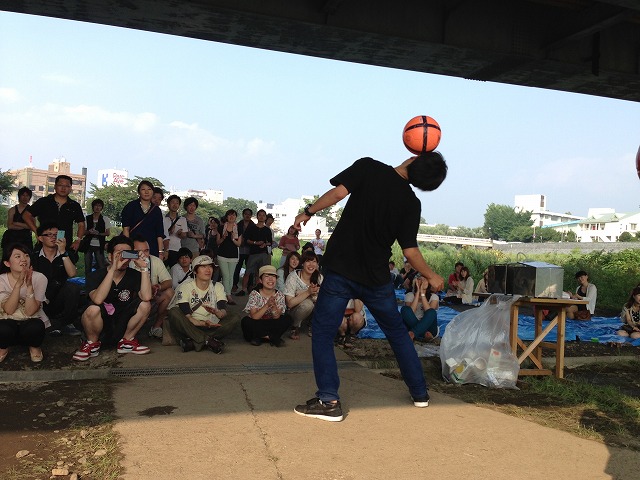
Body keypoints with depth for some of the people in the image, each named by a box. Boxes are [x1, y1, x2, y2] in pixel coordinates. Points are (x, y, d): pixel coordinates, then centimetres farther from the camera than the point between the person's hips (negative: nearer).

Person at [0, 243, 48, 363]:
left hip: (31, 321, -1)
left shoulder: (39, 278, -15)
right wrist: (18, 284, -32)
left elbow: (30, 312, -19)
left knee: (35, 328, -36)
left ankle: (35, 347, 0)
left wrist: (29, 286, -32)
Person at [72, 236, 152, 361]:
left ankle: (126, 342, 2)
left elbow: (146, 297, -25)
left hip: (121, 326, 3)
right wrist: (113, 269, -37)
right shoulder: (95, 276, -12)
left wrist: (144, 268, -25)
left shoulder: (134, 275, -6)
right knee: (93, 309, -32)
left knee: (145, 305, -18)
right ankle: (92, 344, -3)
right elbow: (98, 300, -34)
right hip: (100, 329, -2)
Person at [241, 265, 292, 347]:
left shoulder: (279, 295, -6)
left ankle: (261, 336, -16)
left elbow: (277, 318, -13)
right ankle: (274, 337, -17)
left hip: (271, 325, 2)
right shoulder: (254, 294, -14)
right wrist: (267, 305, -35)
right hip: (257, 326, -2)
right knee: (246, 321, -32)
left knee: (287, 319, -21)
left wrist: (274, 306, -33)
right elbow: (254, 317, -22)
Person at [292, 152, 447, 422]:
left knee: (322, 332, 6)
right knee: (397, 332, 20)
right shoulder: (411, 204, -2)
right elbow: (410, 251, -2)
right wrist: (431, 277, 14)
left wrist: (308, 212, -1)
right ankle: (419, 392, 31)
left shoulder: (368, 167, -6)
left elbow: (337, 193, -17)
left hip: (341, 270, -2)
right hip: (376, 278, 3)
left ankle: (329, 401, -2)